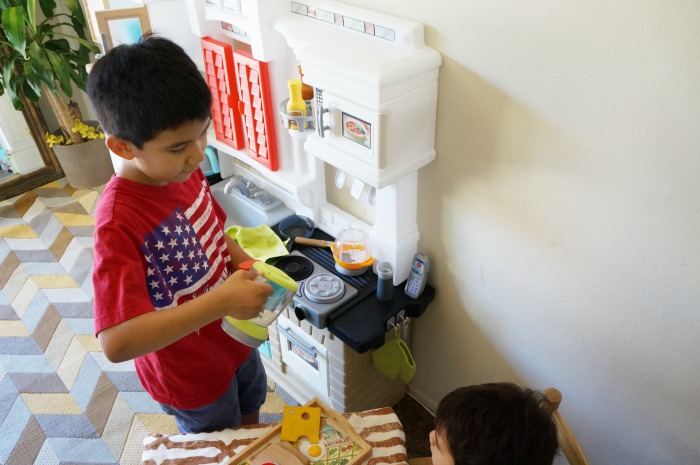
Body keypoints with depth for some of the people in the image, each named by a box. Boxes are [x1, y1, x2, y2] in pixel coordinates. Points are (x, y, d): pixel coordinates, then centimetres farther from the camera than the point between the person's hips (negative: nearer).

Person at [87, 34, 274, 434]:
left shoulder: (186, 172, -14)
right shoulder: (119, 221, -35)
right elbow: (117, 342, -41)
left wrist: (252, 271, -14)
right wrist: (221, 301, -43)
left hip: (233, 339, 7)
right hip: (189, 374, -7)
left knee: (252, 407, 34)